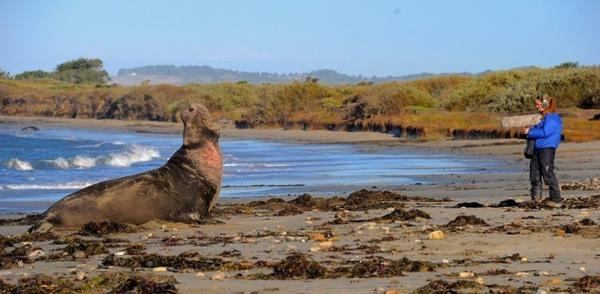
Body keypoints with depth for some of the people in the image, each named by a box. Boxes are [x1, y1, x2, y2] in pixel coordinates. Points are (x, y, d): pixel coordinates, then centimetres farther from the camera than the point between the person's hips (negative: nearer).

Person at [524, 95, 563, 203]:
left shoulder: (553, 118, -12)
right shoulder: (543, 118, 18)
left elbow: (544, 132, -20)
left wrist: (530, 132, -11)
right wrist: (530, 130, 9)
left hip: (547, 149, -10)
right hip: (537, 149, 10)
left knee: (548, 174, -9)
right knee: (534, 174, 11)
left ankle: (556, 197, -4)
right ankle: (536, 197, 19)